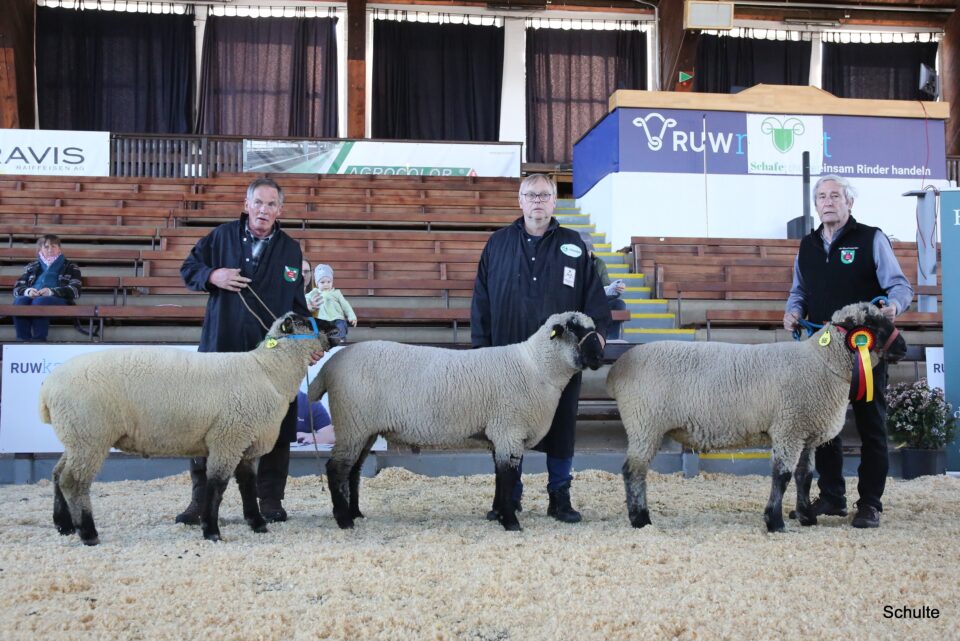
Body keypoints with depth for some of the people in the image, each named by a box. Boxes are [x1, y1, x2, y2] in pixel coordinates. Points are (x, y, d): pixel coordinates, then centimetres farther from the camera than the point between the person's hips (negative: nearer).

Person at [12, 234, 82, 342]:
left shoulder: (70, 267, 19)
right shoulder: (32, 266, 30)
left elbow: (75, 290, 2)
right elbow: (17, 288, 17)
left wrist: (52, 291, -16)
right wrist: (27, 291, -9)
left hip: (58, 300, -3)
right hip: (32, 297, 3)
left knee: (39, 301, -38)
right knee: (19, 301, -33)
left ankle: (39, 341, -43)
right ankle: (22, 341, -40)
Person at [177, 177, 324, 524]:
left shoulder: (290, 250, 9)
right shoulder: (222, 236, 6)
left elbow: (297, 304, 12)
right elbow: (188, 268, 13)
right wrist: (212, 276, -8)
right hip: (221, 348, -1)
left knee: (276, 430, 3)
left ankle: (271, 500, 17)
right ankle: (201, 499, 14)